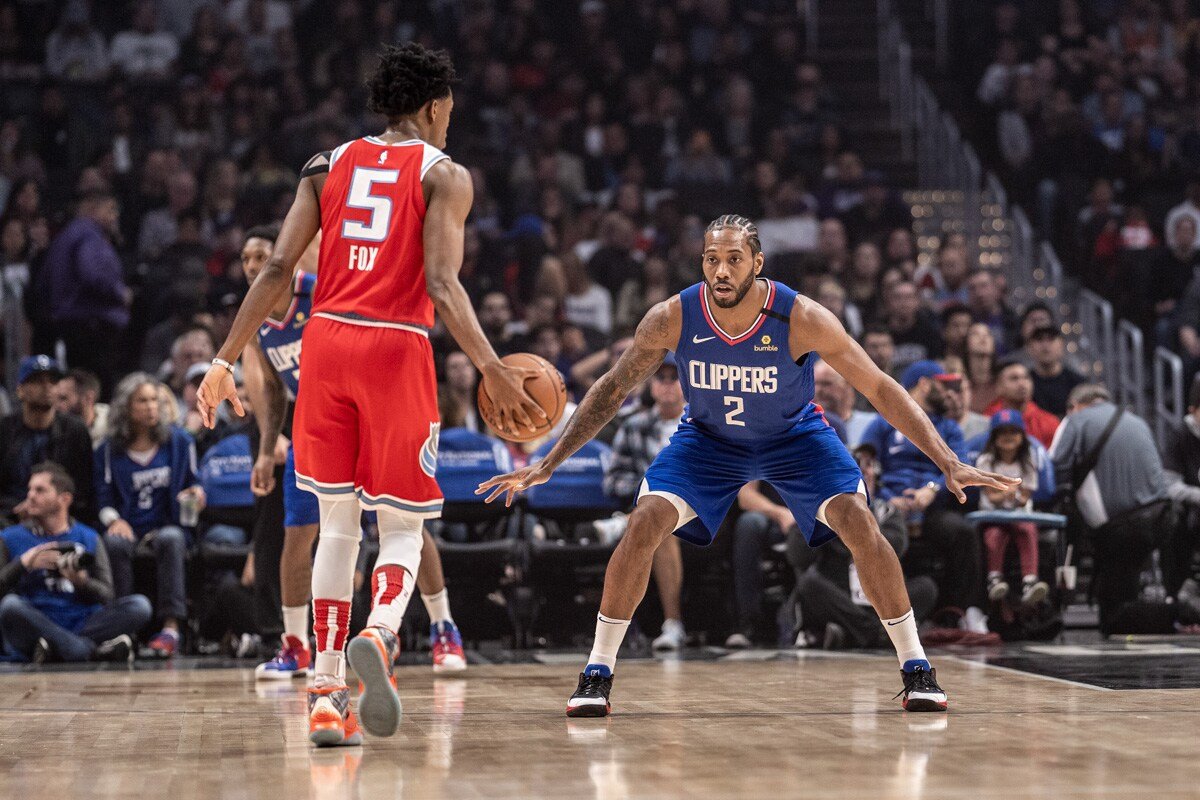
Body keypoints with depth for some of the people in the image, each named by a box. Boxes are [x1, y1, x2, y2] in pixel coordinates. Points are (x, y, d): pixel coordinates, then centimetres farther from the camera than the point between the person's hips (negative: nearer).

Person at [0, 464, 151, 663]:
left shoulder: (88, 538, 16)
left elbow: (106, 595, 7)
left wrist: (81, 582, -13)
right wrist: (23, 564, -13)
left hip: (82, 625, 2)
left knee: (139, 605, -20)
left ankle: (55, 651, -31)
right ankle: (96, 651, -35)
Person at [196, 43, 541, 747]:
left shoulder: (330, 166, 14)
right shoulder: (445, 175, 3)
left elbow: (278, 270, 6)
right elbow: (441, 282, -12)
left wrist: (227, 360, 8)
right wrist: (491, 367, -18)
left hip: (326, 340, 4)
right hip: (397, 346, -3)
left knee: (338, 524, 14)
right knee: (403, 527, 7)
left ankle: (327, 697, 7)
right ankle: (378, 637, -25)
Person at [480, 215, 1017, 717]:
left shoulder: (801, 319, -31)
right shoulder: (672, 319, -26)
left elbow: (881, 390, -24)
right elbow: (612, 389, -11)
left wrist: (949, 463, -30)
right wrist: (547, 465, -14)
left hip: (795, 436, -1)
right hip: (708, 437, 1)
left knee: (860, 523, -20)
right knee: (643, 525, -18)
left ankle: (916, 669, -5)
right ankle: (597, 674, -5)